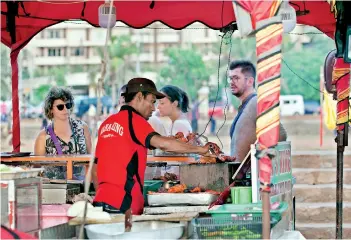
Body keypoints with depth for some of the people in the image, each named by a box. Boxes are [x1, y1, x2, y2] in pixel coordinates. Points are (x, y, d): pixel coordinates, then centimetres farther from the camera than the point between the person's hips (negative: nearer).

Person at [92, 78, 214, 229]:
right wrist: (200, 150, -17)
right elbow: (161, 143, -23)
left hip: (101, 200, 8)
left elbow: (95, 168, 22)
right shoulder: (134, 120, -6)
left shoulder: (107, 123, 18)